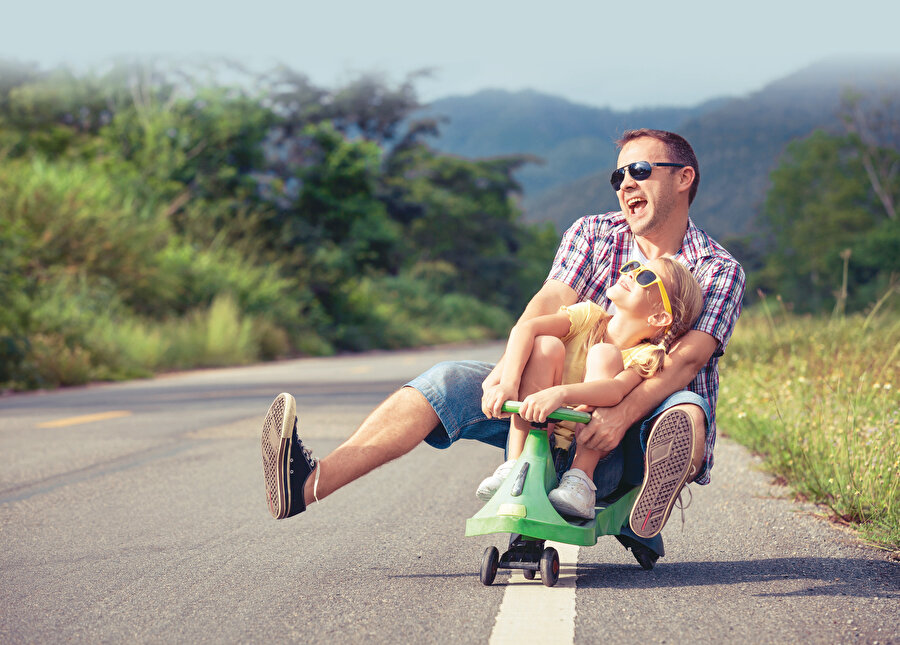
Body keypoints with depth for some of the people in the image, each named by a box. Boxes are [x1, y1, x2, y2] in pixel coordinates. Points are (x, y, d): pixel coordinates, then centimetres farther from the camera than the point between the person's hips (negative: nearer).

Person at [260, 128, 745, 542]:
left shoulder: (718, 272, -1)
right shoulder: (591, 236, 10)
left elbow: (687, 358, -19)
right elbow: (548, 304, -8)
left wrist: (624, 413, -38)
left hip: (632, 432, -2)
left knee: (687, 409, -35)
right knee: (451, 382, -19)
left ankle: (652, 506, -66)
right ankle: (309, 482, -35)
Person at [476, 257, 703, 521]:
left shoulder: (644, 357, -7)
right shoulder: (589, 316, 1)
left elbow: (617, 390, -31)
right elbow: (526, 328, -16)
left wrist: (559, 393, -48)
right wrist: (508, 384, -33)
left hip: (588, 447, -2)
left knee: (605, 353, -20)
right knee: (547, 344, -18)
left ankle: (580, 479, -30)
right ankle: (515, 463, -25)